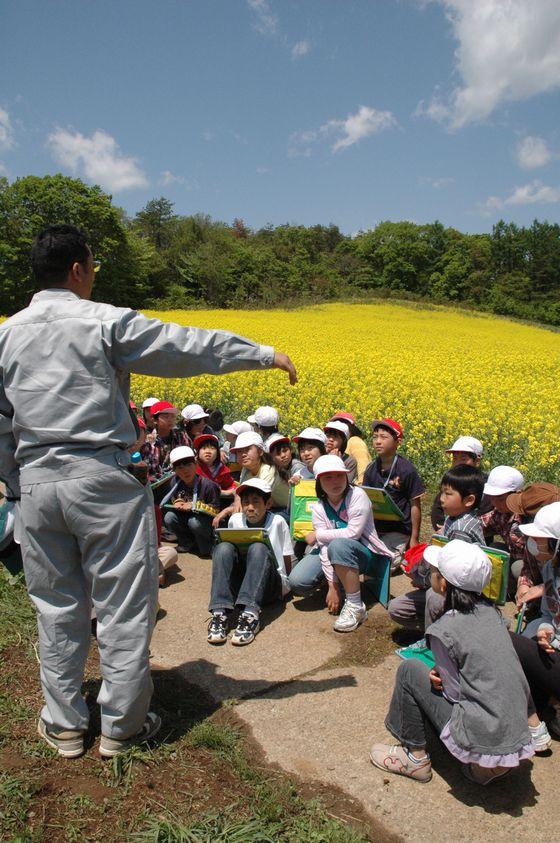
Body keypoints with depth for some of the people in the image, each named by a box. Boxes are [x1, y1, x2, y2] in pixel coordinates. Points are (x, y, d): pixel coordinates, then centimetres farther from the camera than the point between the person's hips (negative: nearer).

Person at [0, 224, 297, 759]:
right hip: (103, 481, -5)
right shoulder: (105, 323, -8)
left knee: (56, 608, 16)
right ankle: (121, 725, 22)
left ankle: (63, 725, 30)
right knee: (123, 605, 8)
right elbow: (191, 346, -5)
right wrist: (265, 354, 4)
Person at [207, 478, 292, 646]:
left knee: (258, 548, -31)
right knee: (223, 547, -24)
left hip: (270, 585, -3)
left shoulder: (277, 522, -1)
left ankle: (250, 614, -46)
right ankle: (220, 613, -37)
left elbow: (287, 565, 3)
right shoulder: (235, 520, 7)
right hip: (238, 582, 3)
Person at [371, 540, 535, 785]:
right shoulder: (489, 611, 3)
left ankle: (415, 757, 15)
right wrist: (442, 675, 3)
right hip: (519, 738, 7)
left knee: (410, 670, 4)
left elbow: (455, 694, -10)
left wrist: (438, 679, 10)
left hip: (482, 743, -7)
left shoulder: (444, 630, -17)